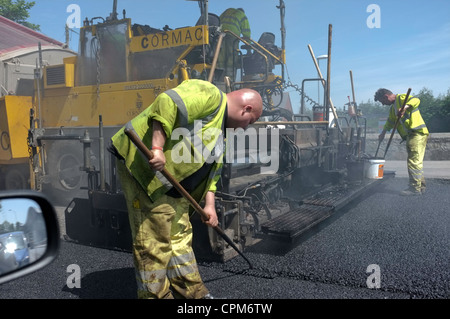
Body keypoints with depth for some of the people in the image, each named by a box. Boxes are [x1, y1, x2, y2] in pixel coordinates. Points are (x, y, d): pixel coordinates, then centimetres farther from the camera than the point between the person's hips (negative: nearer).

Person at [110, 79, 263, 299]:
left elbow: (211, 169, 22)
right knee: (154, 241, -4)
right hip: (142, 165, -11)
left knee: (179, 236, 17)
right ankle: (156, 294, 11)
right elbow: (167, 104, -27)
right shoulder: (210, 95, -11)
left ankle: (193, 293, 30)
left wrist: (209, 204, 15)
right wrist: (157, 148, -33)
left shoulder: (221, 124, 21)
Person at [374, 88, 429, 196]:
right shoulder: (393, 107, 22)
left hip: (418, 133, -10)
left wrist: (405, 107, -41)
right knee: (416, 161, 13)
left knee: (414, 161, -11)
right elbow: (390, 121, 36)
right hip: (410, 135, 10)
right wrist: (383, 132, 34)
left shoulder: (402, 98, -7)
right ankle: (421, 186, 21)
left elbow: (416, 100, -26)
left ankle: (415, 188, -8)